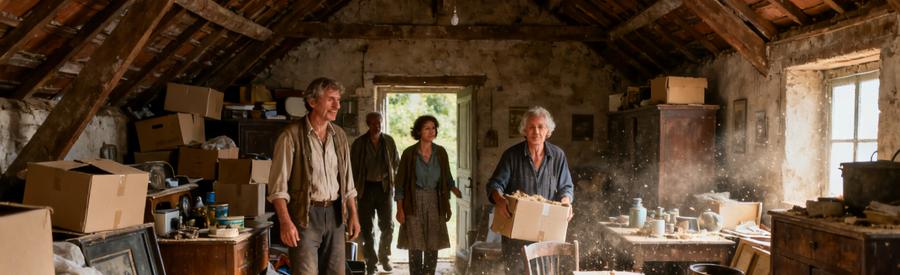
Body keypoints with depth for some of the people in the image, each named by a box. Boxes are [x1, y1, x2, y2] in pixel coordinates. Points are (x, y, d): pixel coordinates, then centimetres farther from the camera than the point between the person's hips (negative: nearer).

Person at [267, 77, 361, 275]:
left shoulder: (339, 135, 9)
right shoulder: (292, 135, -10)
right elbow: (278, 186, -12)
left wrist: (353, 215, 11)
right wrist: (285, 222, -19)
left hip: (335, 214, 6)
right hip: (305, 215, -6)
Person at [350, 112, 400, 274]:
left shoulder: (389, 141, 4)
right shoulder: (359, 143, -2)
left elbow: (396, 163, 14)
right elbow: (353, 167, 1)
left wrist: (392, 180, 5)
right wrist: (355, 187, -4)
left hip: (385, 186, 1)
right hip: (366, 187, -1)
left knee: (387, 225, 1)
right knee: (367, 227, 3)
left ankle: (384, 256, 22)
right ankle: (371, 261, 14)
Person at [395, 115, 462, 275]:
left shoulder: (441, 152, 2)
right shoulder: (409, 153, -6)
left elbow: (448, 179, 9)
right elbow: (400, 183, -3)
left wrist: (460, 195, -4)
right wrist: (400, 209, -7)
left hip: (434, 203, 2)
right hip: (414, 203, -2)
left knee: (433, 246, 3)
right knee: (415, 247, 0)